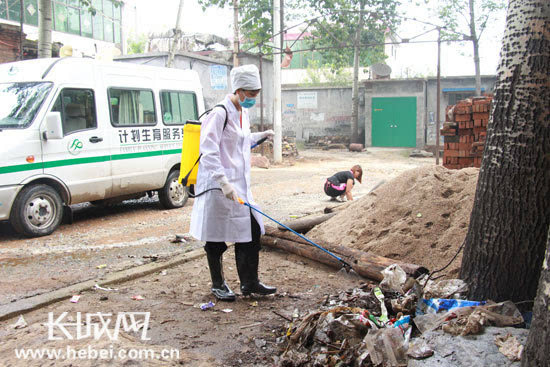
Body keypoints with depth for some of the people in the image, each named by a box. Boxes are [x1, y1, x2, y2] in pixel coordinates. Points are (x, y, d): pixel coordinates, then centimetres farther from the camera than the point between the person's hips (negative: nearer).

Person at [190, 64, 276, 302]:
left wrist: (260, 136, 24)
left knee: (251, 231, 9)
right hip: (217, 186, -8)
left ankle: (249, 283, 22)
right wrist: (224, 182, -30)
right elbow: (209, 151, -23)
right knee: (216, 239, 5)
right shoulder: (220, 113, -15)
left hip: (240, 185, 9)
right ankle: (218, 284, 22)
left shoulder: (243, 113, 13)